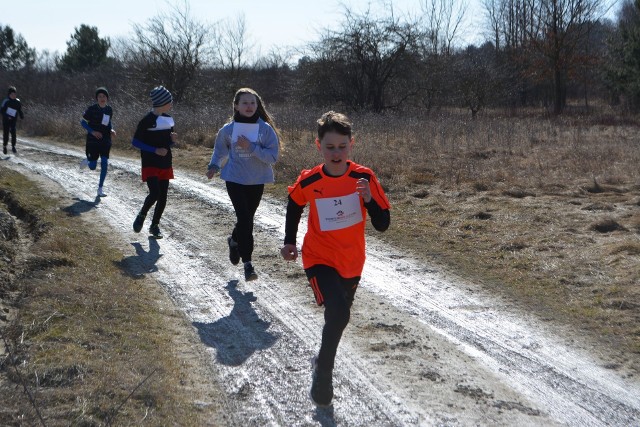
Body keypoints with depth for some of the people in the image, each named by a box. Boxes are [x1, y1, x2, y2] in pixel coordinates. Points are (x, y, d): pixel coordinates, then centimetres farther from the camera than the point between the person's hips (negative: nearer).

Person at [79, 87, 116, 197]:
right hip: (93, 141, -3)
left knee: (104, 164, -7)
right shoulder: (92, 109, -11)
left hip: (105, 141, 3)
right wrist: (92, 132, -18)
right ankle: (87, 161, 40)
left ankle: (100, 188, 5)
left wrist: (111, 130, -2)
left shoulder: (109, 109, 2)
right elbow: (83, 122, -5)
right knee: (93, 167, 1)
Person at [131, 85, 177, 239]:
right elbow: (135, 141, -10)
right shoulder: (147, 120, -13)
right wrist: (155, 150, -18)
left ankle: (155, 225, 19)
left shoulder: (168, 119, 9)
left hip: (165, 164, 7)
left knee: (163, 196, 5)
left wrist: (173, 138, -5)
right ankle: (141, 215, 8)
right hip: (150, 164, -7)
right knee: (154, 193, -19)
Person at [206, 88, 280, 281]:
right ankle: (247, 262, -10)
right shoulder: (228, 129, -2)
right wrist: (214, 166, 1)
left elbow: (273, 156, -12)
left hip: (257, 181, 1)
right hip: (235, 179, -1)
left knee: (247, 219, 14)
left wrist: (251, 147, -22)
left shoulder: (265, 129, -8)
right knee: (244, 218, -14)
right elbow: (220, 149, 16)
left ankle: (234, 241, 47)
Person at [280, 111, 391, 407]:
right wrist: (289, 241, 8)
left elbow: (383, 225, -12)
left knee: (339, 315, 22)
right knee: (339, 313, -25)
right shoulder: (308, 182, -14)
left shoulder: (364, 178, -13)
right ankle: (323, 375, -6)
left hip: (352, 263, 3)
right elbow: (294, 206, 10)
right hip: (320, 260, -3)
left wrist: (369, 199, -28)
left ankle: (323, 358, 52)